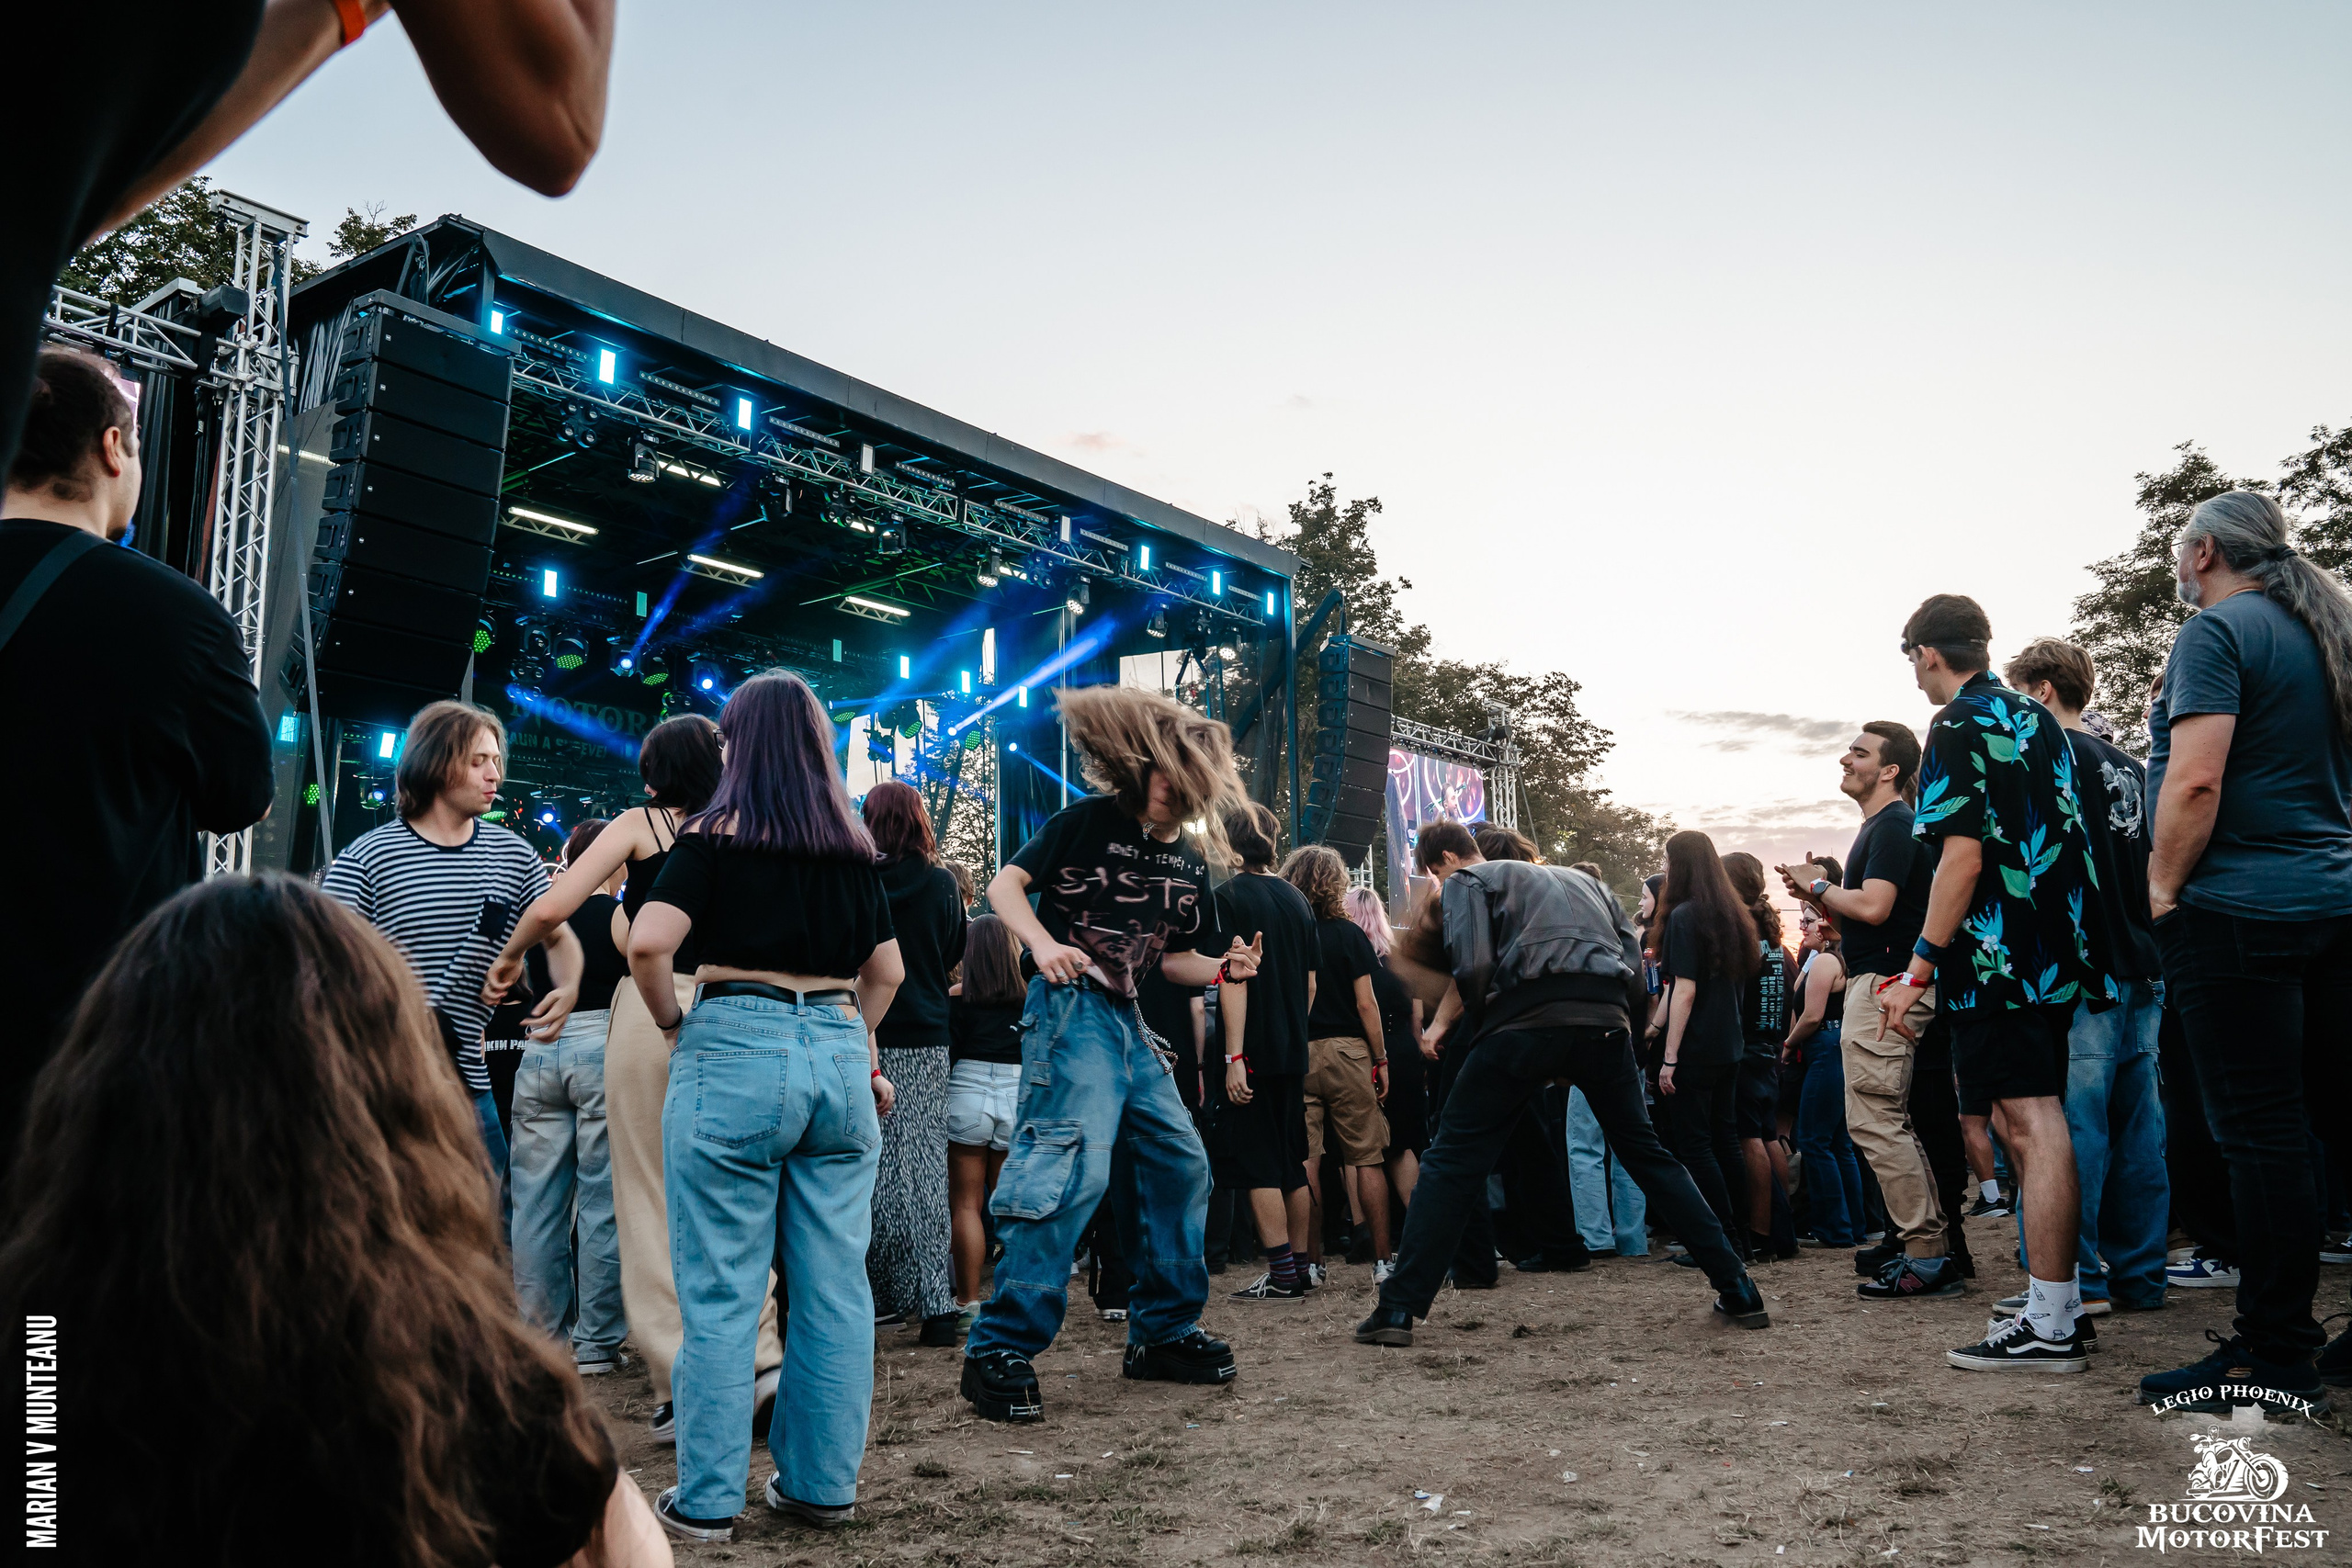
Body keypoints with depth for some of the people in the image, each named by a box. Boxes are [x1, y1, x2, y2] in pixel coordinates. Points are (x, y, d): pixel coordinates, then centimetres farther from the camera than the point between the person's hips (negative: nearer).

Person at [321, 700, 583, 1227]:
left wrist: (568, 990, -6)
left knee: (493, 1222, 8)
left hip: (468, 1081, 4)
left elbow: (559, 937, 16)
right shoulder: (365, 858, -4)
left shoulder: (513, 856, 8)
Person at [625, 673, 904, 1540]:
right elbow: (886, 969, 16)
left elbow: (648, 941, -15)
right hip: (841, 1056, 5)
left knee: (722, 1294, 3)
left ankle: (708, 1499, 12)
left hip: (735, 1053, -4)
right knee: (836, 1285, 9)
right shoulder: (854, 845, 11)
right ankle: (823, 1485, 19)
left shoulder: (716, 831, -3)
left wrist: (672, 1023, 0)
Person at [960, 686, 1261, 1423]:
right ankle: (998, 1350, -9)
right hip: (1072, 1005, -8)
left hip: (1128, 1019, 8)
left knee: (1181, 1164, 10)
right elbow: (1005, 884, -8)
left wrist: (1225, 968, 0)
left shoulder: (1191, 861, 14)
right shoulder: (1089, 822, -6)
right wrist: (1043, 943, -25)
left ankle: (1163, 1333, 25)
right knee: (1074, 1166, -18)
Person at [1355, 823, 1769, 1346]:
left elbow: (1472, 970, -4)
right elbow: (1635, 970, 23)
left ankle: (1398, 1310, -2)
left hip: (1526, 1017, -5)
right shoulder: (1583, 879, 34)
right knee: (1645, 1153, 21)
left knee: (1451, 1161, 2)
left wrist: (1466, 1034, 10)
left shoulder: (1465, 881, 15)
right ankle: (1739, 1292, 19)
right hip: (1607, 1021, 5)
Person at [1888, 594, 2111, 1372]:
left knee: (2031, 1126, -9)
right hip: (2057, 952, 9)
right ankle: (2060, 1302, 20)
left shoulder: (1959, 729, -10)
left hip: (1997, 955, -9)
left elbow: (1963, 857, -17)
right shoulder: (2037, 718, 17)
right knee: (2032, 1123, 14)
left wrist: (1918, 970, -16)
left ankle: (2051, 1327, -6)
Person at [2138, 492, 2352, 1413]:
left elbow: (2194, 783, -19)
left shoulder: (2217, 632, -9)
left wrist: (2163, 890, -9)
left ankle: (2274, 1356, 1)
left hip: (2238, 912, -8)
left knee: (2262, 1136, -5)